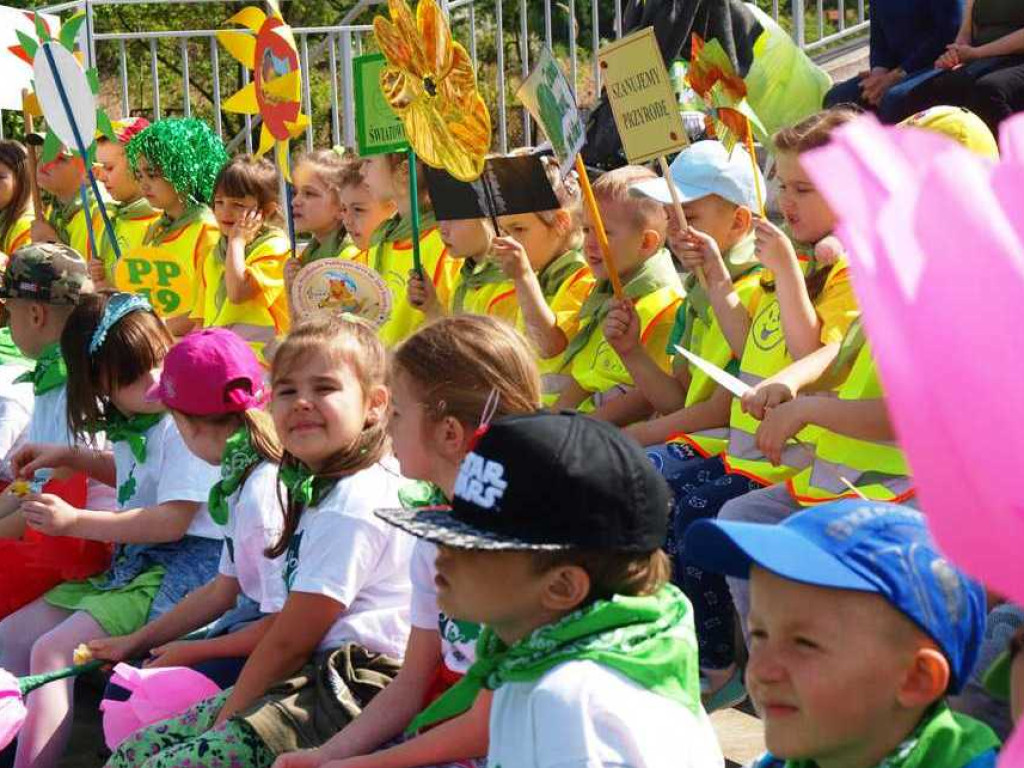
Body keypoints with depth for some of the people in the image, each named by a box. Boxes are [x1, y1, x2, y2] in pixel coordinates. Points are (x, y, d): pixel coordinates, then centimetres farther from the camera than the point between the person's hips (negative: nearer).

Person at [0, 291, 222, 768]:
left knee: (52, 652, -23)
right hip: (133, 562, 10)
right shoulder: (132, 424, 9)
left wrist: (75, 522, -18)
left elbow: (172, 521, -22)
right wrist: (69, 457, 19)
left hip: (182, 566, -10)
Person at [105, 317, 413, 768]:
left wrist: (226, 719, -5)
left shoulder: (350, 509, -16)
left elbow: (290, 642, -14)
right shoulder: (323, 493, 17)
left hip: (346, 695, -11)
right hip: (306, 681, 11)